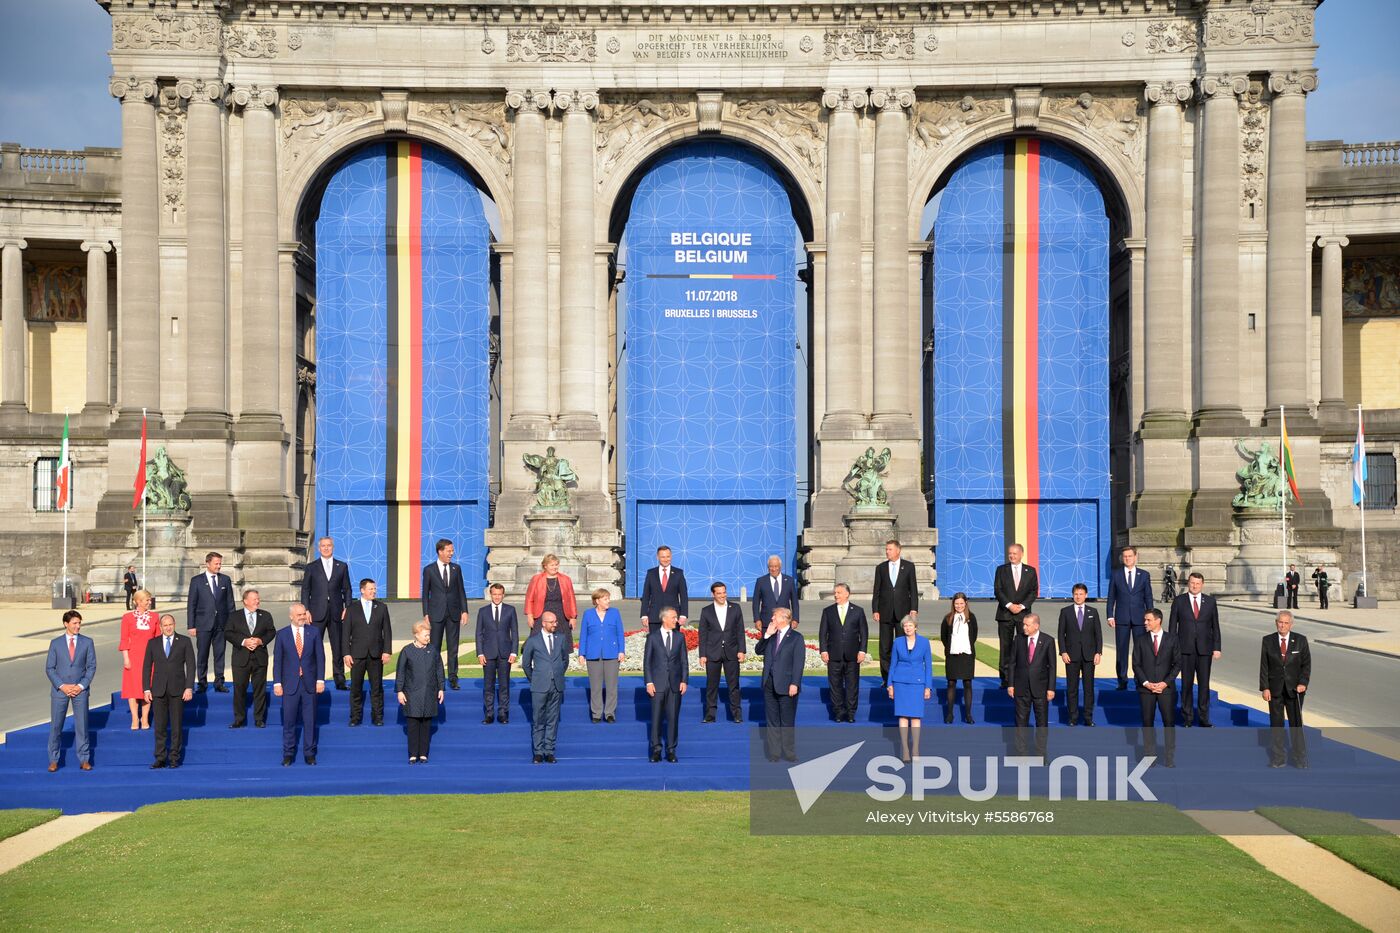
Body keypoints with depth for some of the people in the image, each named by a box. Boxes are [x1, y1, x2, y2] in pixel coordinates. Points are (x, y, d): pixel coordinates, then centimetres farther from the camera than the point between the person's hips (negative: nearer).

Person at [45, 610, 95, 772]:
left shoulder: (87, 642, 3)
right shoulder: (55, 643, 3)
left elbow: (91, 666, 2)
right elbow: (49, 668, 2)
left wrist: (81, 686, -8)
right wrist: (62, 686, -9)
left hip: (80, 690, 0)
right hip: (59, 690, 0)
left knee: (82, 724, 2)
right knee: (55, 725, 2)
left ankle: (84, 759, 9)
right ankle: (53, 760, 12)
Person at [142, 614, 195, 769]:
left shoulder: (184, 641, 4)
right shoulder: (153, 643, 9)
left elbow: (190, 665, 1)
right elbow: (146, 667, 9)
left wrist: (189, 688, -7)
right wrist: (146, 689, 1)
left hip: (177, 690, -1)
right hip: (158, 690, 2)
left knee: (177, 726, 1)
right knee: (160, 726, 1)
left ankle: (174, 758, 8)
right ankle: (160, 759, 7)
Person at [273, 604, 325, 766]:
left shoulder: (314, 633, 2)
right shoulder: (282, 634, 1)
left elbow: (320, 657, 3)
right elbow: (277, 660, 2)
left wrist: (320, 680, -4)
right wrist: (277, 683, -4)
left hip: (310, 683, 1)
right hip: (290, 684, 0)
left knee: (310, 720, 5)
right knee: (289, 720, 3)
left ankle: (309, 753, 13)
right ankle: (288, 753, 14)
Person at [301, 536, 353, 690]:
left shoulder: (342, 566, 10)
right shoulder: (311, 567, 7)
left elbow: (346, 589, 10)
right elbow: (305, 590, 6)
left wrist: (347, 608, -1)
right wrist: (306, 610, -4)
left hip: (336, 613, 1)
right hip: (317, 613, -1)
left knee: (338, 648, 3)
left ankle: (339, 680, 9)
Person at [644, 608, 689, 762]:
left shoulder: (679, 637, 8)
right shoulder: (653, 637, 1)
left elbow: (684, 661, 7)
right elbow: (646, 661, 1)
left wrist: (684, 681, -2)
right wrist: (649, 682, -7)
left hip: (675, 684, 2)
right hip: (658, 684, -2)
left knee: (673, 717, 2)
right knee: (656, 717, 1)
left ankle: (671, 750, 10)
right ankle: (656, 750, 10)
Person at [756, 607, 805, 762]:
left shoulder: (796, 638, -4)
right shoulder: (771, 636, 12)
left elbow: (799, 662, -10)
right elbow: (758, 650, 7)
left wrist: (794, 684, -17)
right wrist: (766, 635, -5)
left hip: (786, 686, -5)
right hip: (769, 685, 5)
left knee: (787, 721, 3)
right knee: (772, 721, 9)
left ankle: (789, 753, 12)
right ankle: (773, 753, 15)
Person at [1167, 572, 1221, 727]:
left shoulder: (1210, 601, 7)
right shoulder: (1179, 601, 3)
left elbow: (1215, 626, 8)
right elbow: (1172, 625, 4)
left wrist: (1217, 647, 2)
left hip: (1205, 649, 1)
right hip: (1186, 649, -1)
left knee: (1204, 684, 2)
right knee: (1187, 683, 2)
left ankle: (1204, 717, 10)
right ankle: (1187, 717, 9)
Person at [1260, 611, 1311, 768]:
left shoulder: (1301, 640, 0)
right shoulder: (1268, 641, 1)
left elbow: (1306, 664, 1)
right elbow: (1264, 666, 1)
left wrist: (1303, 683, -12)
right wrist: (1264, 688, -6)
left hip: (1294, 689, -1)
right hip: (1275, 689, 1)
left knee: (1296, 723, 3)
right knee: (1276, 724, 6)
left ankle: (1300, 759, 11)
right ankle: (1277, 759, 13)